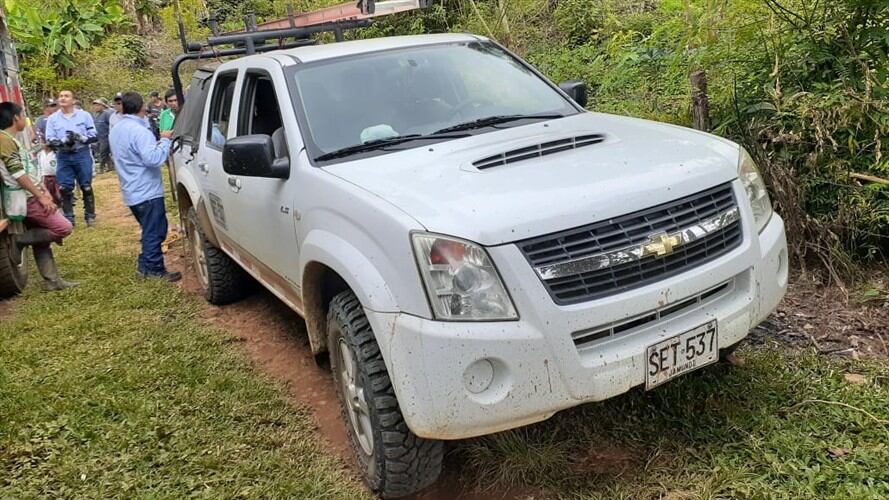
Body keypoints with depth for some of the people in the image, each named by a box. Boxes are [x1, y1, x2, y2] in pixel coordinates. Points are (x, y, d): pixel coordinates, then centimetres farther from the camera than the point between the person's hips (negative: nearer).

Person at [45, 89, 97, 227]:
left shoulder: (84, 115, 2)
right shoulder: (52, 118, 4)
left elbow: (94, 136, 0)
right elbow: (50, 141, 0)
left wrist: (81, 138, -19)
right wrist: (63, 141, -18)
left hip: (82, 155, -1)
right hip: (63, 157, 1)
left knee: (86, 187, 4)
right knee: (65, 189, 3)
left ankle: (90, 216, 13)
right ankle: (68, 218, 11)